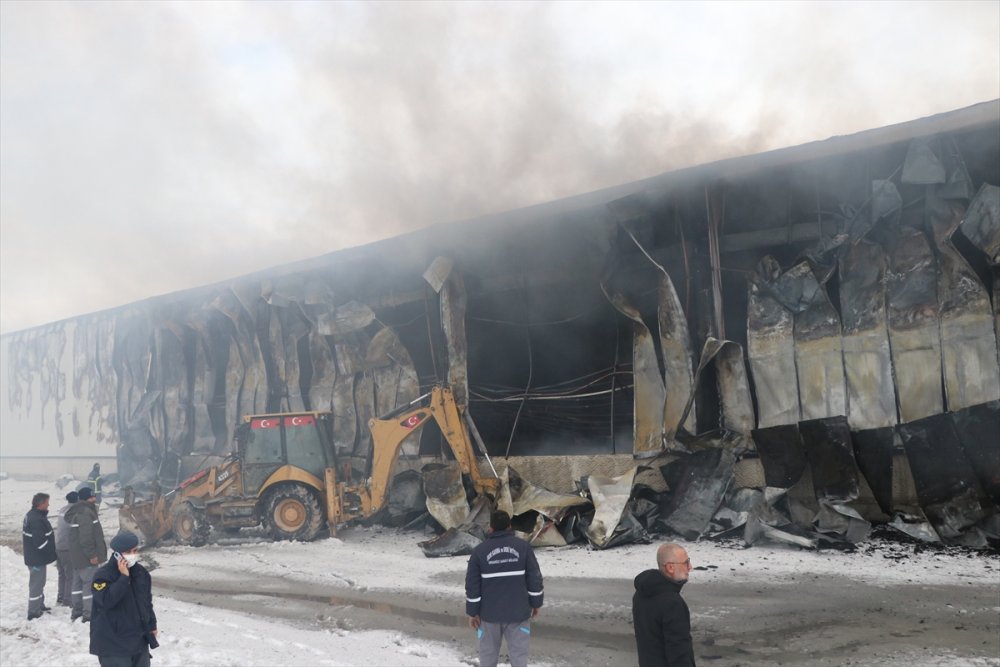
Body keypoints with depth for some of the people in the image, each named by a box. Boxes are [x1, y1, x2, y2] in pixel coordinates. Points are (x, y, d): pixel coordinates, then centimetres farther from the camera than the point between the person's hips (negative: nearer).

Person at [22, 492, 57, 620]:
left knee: (39, 582, 23)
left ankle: (39, 606, 36)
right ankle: (33, 612, 5)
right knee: (37, 584, -2)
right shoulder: (37, 520, -26)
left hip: (33, 556, 10)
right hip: (37, 558, -10)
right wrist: (51, 553, -13)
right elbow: (40, 542, -29)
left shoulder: (32, 515, 8)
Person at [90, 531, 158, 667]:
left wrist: (151, 625, 19)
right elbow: (107, 600, -31)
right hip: (112, 643, -7)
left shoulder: (141, 572, 6)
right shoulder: (103, 575, -15)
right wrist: (124, 577, -29)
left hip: (139, 640, 7)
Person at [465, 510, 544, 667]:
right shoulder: (523, 546, -4)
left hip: (489, 612, 1)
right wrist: (536, 603, 9)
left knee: (488, 653, 13)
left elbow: (472, 585, -4)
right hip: (518, 611, 0)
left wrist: (472, 612, 3)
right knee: (518, 652, 5)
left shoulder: (480, 551, -4)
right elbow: (535, 579, -2)